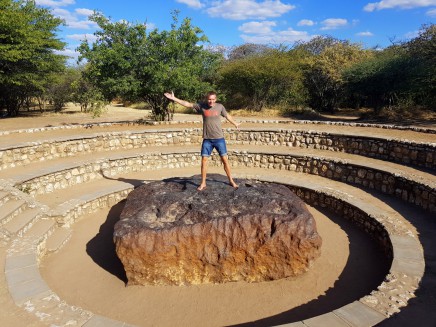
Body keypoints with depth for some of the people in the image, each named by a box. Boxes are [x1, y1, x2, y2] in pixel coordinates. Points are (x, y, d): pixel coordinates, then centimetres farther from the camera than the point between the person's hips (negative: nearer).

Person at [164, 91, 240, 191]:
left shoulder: (220, 106, -2)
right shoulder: (201, 106, -2)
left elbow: (227, 116, 15)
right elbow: (187, 104, 0)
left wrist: (235, 124, 30)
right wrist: (174, 98, -4)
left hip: (219, 138, 0)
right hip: (207, 139, 1)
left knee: (224, 159, 3)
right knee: (204, 160, 0)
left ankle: (231, 181, 18)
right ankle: (203, 183, 13)